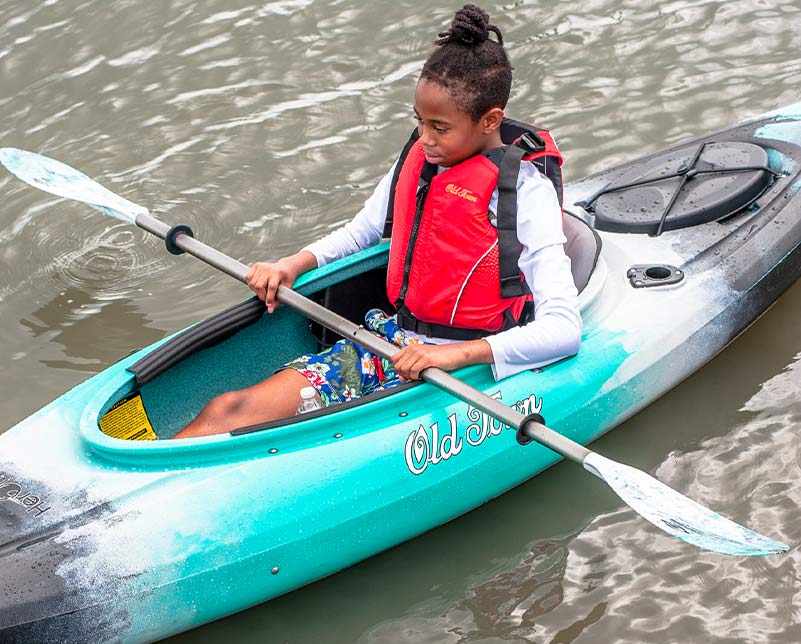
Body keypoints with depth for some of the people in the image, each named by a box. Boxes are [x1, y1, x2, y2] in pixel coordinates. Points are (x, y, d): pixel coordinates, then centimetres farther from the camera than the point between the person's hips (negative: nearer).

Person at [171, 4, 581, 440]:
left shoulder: (525, 191, -12)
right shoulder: (416, 159, 9)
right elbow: (361, 232, 26)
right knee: (229, 411, -12)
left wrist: (454, 354, -31)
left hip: (458, 372, -7)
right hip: (389, 341, 7)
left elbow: (564, 329, -20)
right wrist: (293, 265, 6)